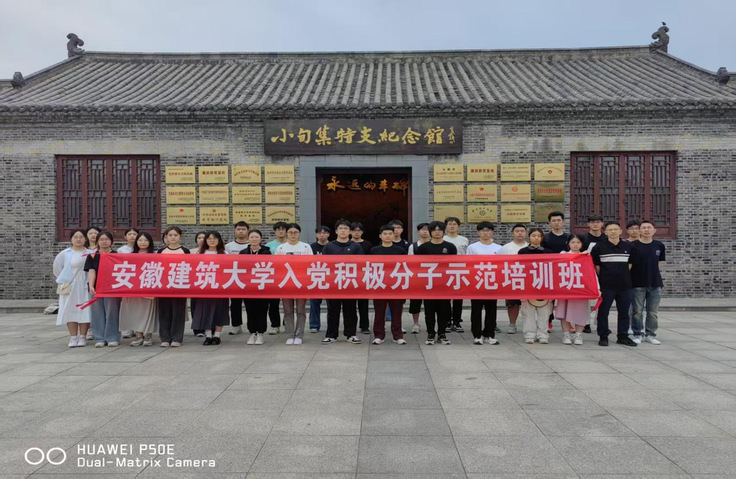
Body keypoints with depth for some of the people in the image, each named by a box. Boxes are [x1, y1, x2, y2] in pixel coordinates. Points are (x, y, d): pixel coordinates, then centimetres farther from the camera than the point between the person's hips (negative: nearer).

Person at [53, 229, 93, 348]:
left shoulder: (90, 254, 1)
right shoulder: (64, 254, 4)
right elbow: (57, 268, 13)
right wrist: (64, 281, 10)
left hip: (84, 287, -1)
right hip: (69, 287, 1)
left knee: (84, 311, -1)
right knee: (70, 311, 1)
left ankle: (82, 337, 8)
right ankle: (73, 337, 8)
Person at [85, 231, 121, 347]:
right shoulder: (92, 256, 8)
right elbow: (91, 271, 1)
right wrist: (91, 286, -13)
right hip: (97, 288, 2)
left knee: (112, 312, 0)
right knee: (98, 313, 3)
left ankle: (112, 338, 8)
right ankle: (100, 339, 11)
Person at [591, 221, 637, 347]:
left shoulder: (628, 246, 6)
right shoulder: (599, 246, -3)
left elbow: (630, 264, 13)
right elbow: (596, 266, 1)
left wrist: (623, 276, 9)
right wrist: (604, 277, 3)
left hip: (624, 285, 3)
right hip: (606, 286, -3)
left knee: (624, 312, 10)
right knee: (603, 312, 2)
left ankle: (623, 336, 21)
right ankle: (603, 337, 12)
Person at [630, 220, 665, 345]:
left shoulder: (659, 246, 5)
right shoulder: (633, 245, -6)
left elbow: (659, 263, 14)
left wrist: (654, 274, 7)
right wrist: (630, 279, -4)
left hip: (655, 283, 3)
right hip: (638, 283, -3)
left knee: (653, 311, 9)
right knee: (637, 311, 3)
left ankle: (650, 334, 21)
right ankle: (637, 334, 13)